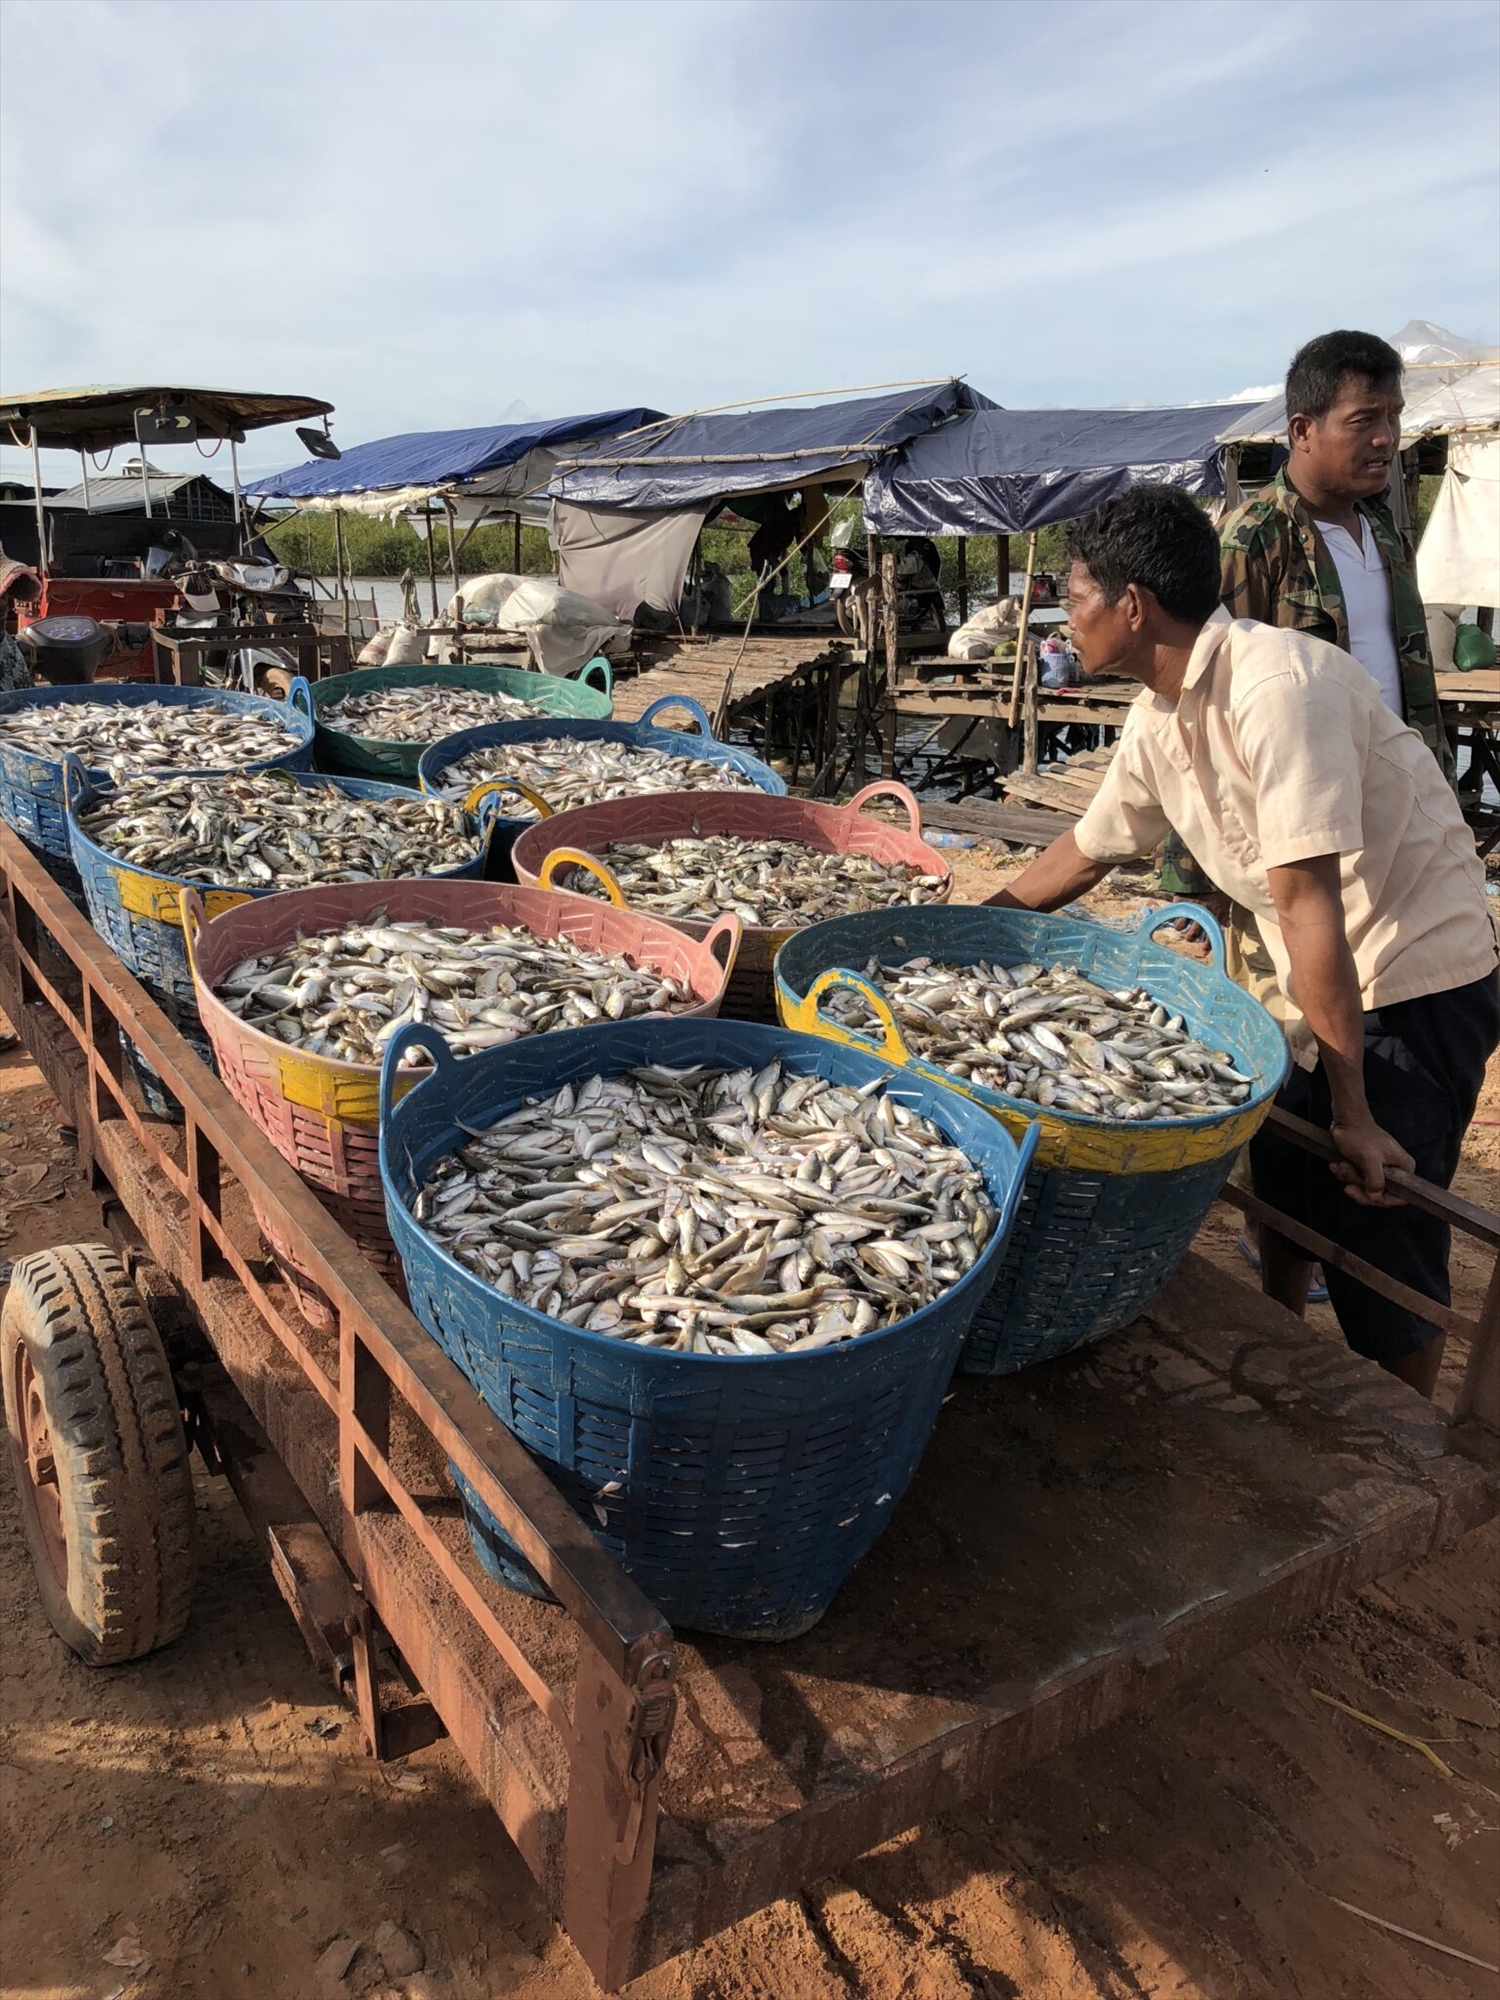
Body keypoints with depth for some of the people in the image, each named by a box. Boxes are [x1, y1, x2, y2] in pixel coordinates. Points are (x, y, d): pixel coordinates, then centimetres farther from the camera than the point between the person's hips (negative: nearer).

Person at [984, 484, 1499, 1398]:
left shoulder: (1276, 686, -27)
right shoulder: (1161, 713, 1)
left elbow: (1309, 902, -29)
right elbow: (1088, 850, 15)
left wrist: (1351, 1109, -28)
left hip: (1418, 975, -8)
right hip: (1321, 981, 8)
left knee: (1381, 1249, -3)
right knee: (1281, 1189, 19)